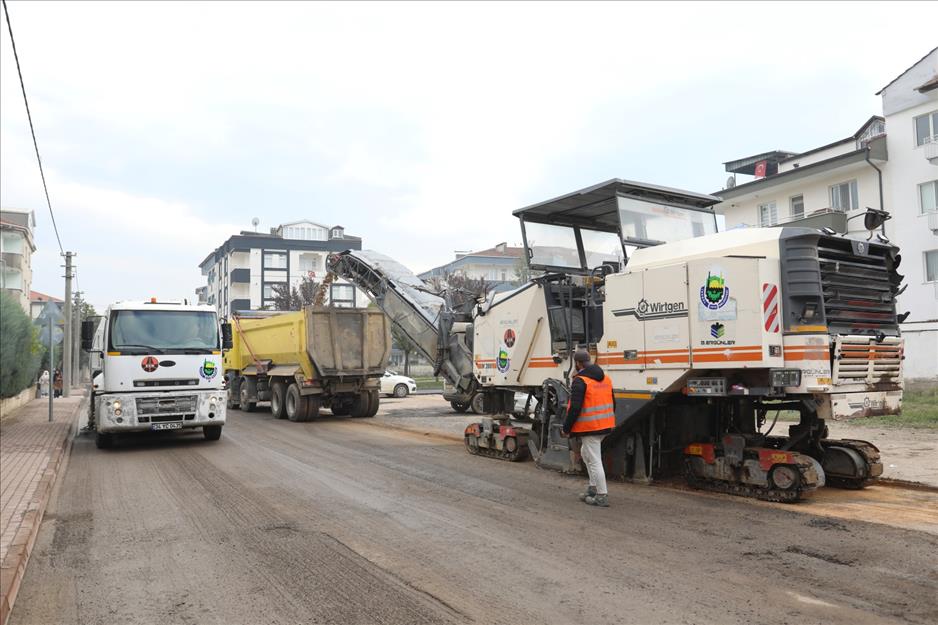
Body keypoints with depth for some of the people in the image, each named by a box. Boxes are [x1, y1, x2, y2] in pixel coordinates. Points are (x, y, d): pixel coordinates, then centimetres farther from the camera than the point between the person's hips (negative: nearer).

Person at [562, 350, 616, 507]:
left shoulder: (580, 381, -15)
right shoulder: (605, 378, 11)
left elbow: (575, 408, -19)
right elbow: (612, 403, 18)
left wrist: (566, 428, -9)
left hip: (589, 428, -9)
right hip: (605, 426, 9)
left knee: (594, 461, -2)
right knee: (586, 453, 24)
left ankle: (602, 496, 3)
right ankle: (593, 488, 25)